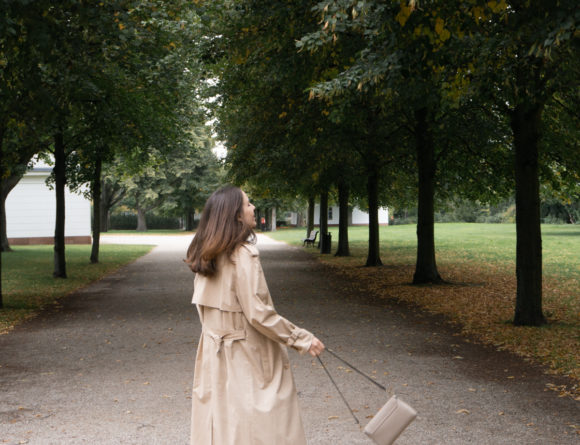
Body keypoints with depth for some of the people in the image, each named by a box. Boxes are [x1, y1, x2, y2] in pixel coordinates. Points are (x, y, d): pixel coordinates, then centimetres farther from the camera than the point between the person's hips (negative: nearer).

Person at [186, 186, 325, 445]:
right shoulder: (243, 255, -18)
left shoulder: (207, 256, 7)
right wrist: (302, 340, -12)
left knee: (220, 424, 14)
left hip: (214, 354, 8)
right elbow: (259, 314, -20)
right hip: (247, 357, -8)